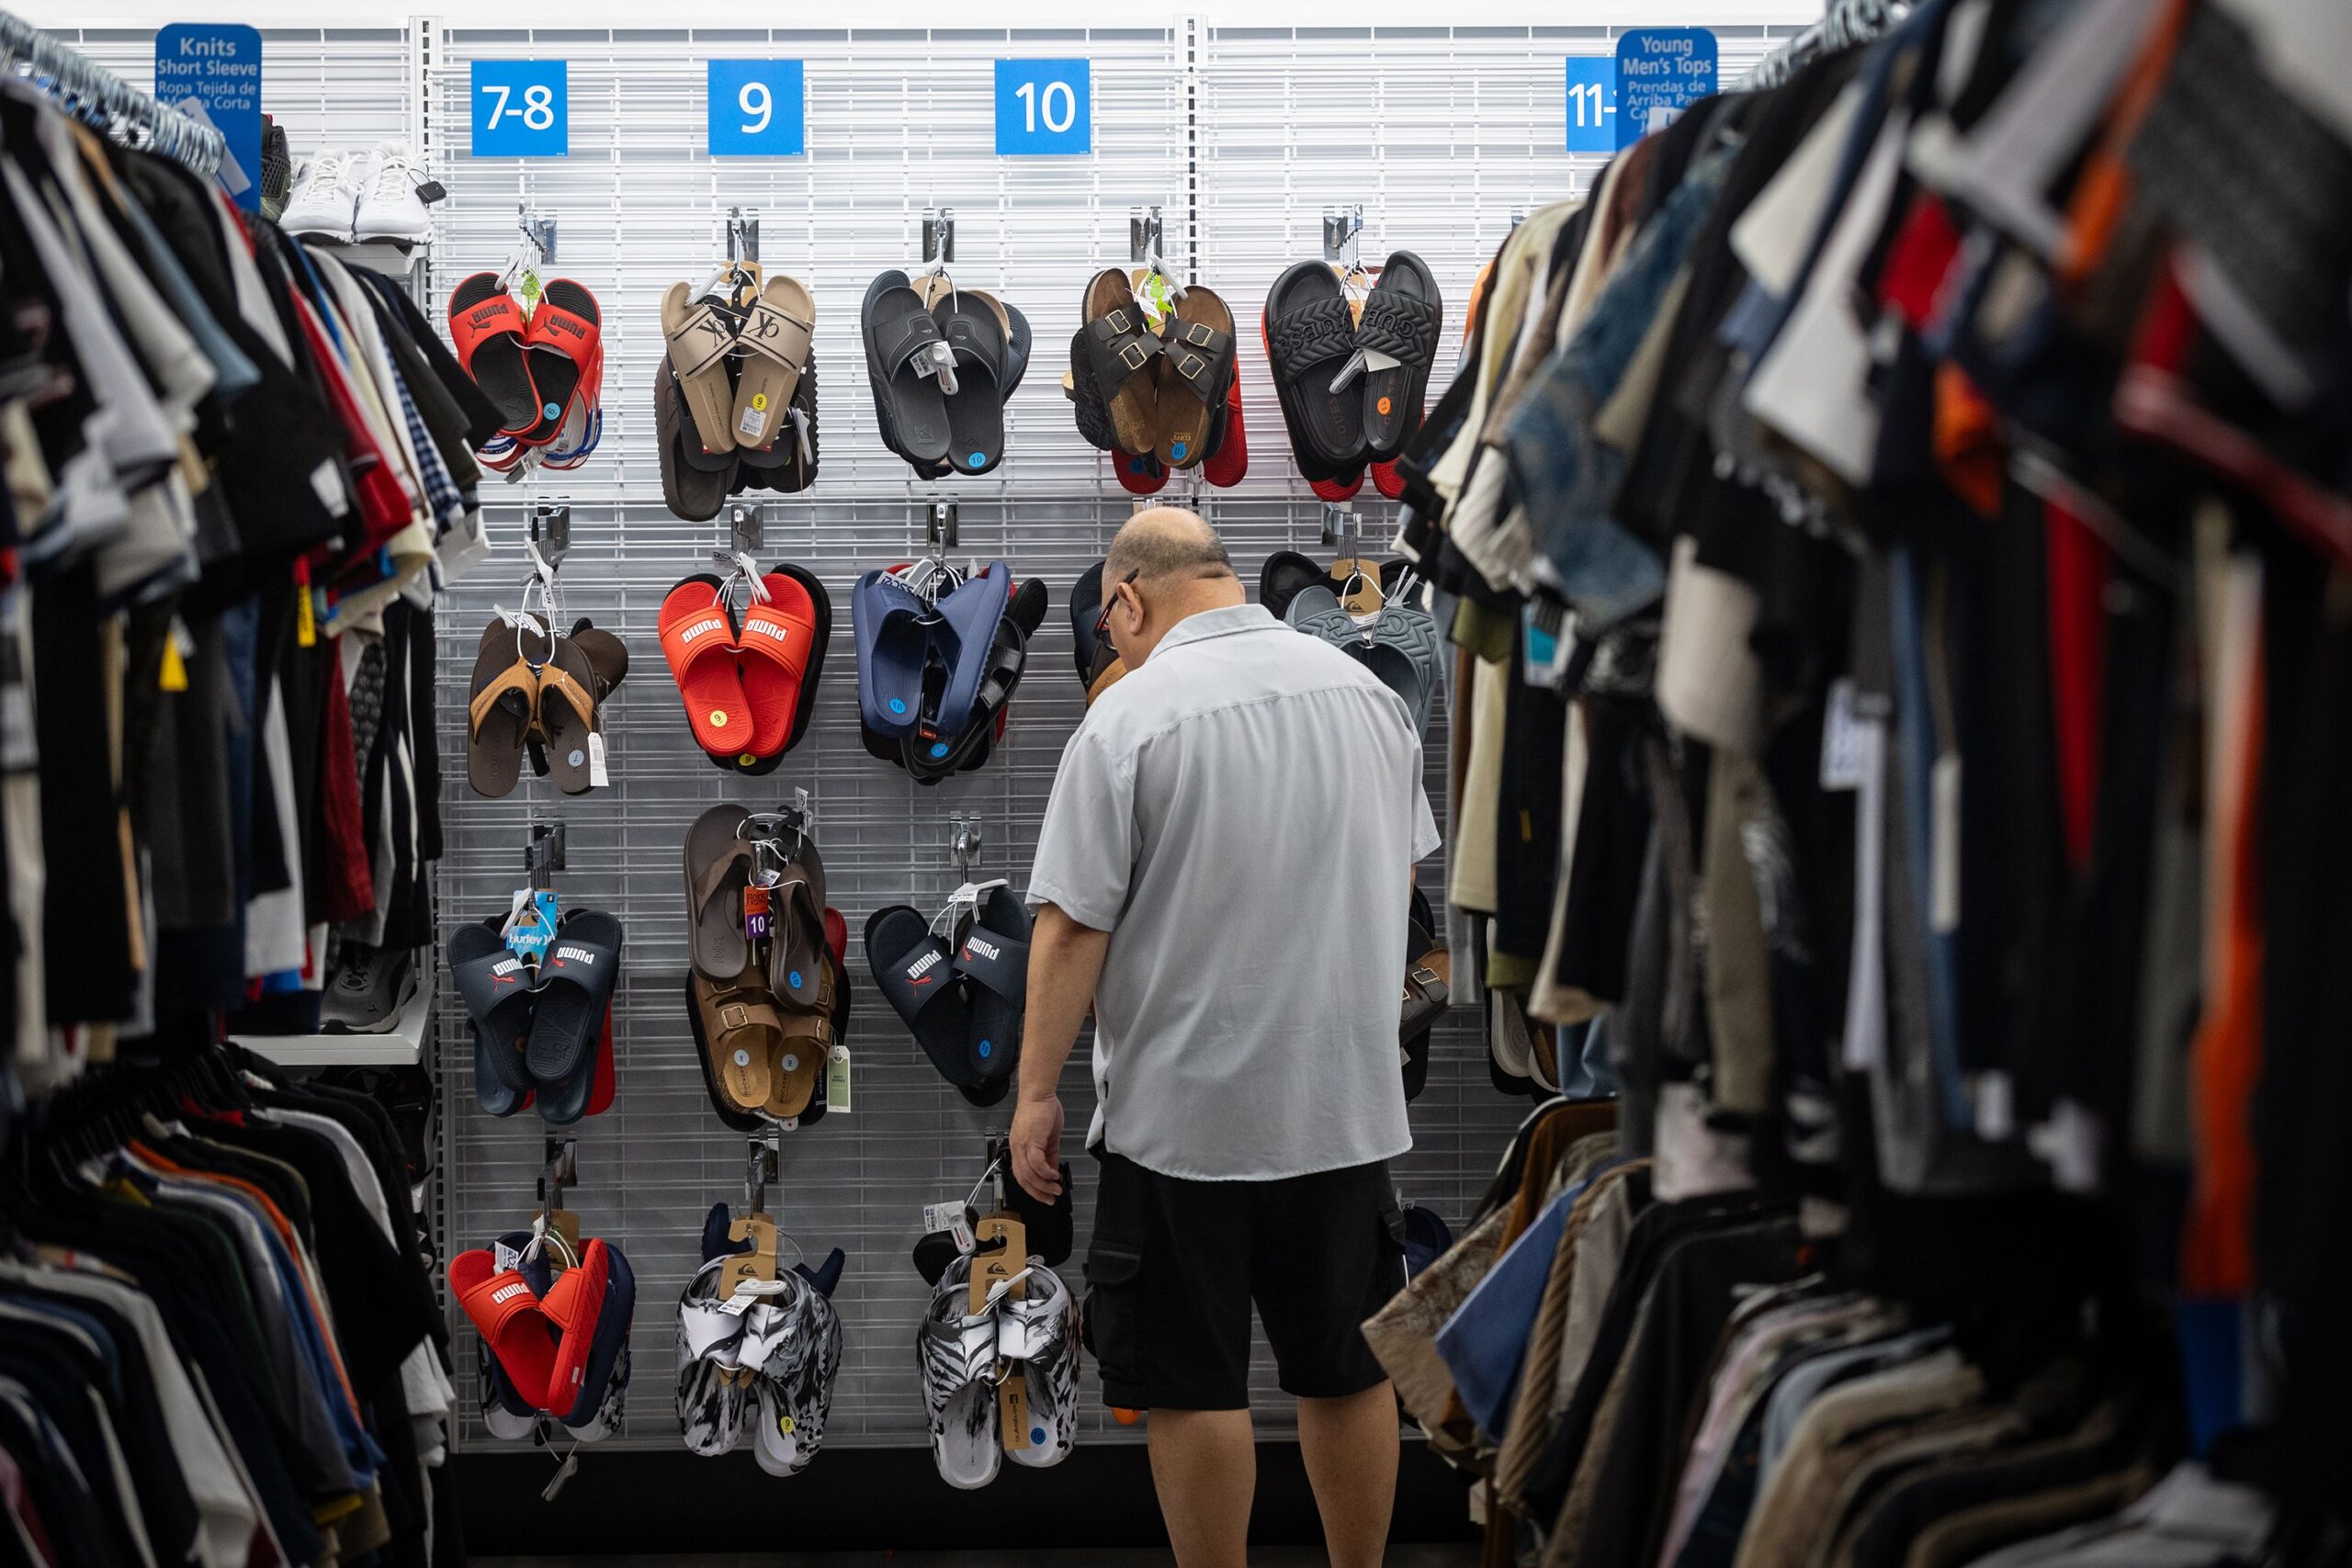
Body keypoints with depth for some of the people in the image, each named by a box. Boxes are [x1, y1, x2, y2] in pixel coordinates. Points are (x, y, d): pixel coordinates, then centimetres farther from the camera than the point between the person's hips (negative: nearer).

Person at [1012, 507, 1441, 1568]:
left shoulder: (1130, 717, -13)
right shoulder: (1365, 689, 5)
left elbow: (1072, 928, -14)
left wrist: (1036, 1094, -6)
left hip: (1181, 1113, -5)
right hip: (1346, 1100, 6)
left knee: (1193, 1382, 5)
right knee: (1348, 1368, 15)